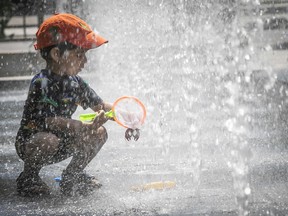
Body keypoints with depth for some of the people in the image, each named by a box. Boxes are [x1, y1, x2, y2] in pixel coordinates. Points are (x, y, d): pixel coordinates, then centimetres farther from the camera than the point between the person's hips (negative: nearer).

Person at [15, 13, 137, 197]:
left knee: (100, 134, -4)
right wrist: (88, 127, -40)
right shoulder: (42, 83, -23)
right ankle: (28, 178, -9)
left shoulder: (75, 82, 1)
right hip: (30, 143, -7)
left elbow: (101, 105, 9)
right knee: (48, 140, -39)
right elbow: (49, 120, -33)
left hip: (61, 144, 7)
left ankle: (72, 175, 13)